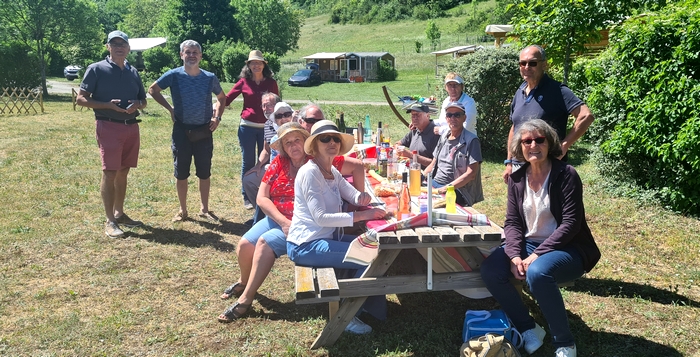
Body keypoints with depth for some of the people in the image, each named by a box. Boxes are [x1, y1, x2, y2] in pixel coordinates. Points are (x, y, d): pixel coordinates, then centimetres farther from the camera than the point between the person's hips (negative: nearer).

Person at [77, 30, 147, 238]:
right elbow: (81, 99, -6)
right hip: (109, 127, -5)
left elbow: (143, 101, 19)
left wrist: (137, 104, -5)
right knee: (110, 173, -7)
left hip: (131, 127, 6)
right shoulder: (96, 69, -3)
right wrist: (108, 105, -19)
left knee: (123, 172, 11)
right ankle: (110, 221, -1)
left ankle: (119, 214, 22)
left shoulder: (133, 72, 13)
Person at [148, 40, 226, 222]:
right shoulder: (174, 75, -6)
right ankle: (183, 210, 21)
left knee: (204, 173, 8)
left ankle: (205, 209, 21)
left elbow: (222, 98, 15)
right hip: (182, 130, -1)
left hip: (204, 131, 1)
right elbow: (153, 89, 8)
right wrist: (169, 108, 0)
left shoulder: (210, 77, -1)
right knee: (181, 173, 7)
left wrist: (217, 117, 1)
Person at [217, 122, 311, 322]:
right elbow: (261, 198, -1)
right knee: (245, 245, -11)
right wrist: (283, 222, -13)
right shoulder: (279, 163, 5)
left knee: (266, 242, -26)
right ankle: (244, 281, 24)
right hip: (276, 219, 5)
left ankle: (245, 299, -15)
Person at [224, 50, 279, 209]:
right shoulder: (244, 82, 2)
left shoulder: (271, 83, 5)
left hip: (266, 127, 1)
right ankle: (247, 197, 15)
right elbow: (227, 98, 3)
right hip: (247, 127, -1)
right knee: (248, 162, 5)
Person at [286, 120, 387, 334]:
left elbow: (353, 196, 15)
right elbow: (321, 217, -24)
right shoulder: (310, 172, -17)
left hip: (327, 238, 9)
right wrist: (361, 216, -26)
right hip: (307, 245, -9)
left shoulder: (332, 172, 11)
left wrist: (362, 197, -10)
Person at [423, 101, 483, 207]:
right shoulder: (444, 137, 16)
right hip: (434, 183, 7)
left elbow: (471, 174, -13)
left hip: (457, 190, -7)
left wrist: (447, 188, -22)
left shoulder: (471, 141, -6)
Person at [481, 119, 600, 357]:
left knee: (537, 272, -37)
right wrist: (514, 256, -17)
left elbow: (571, 223, -19)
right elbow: (512, 222, 1)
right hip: (529, 244, 6)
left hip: (567, 249, -5)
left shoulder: (566, 175, -13)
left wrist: (537, 254, -25)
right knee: (490, 270, -18)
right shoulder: (517, 179, 3)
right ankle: (529, 328, 2)